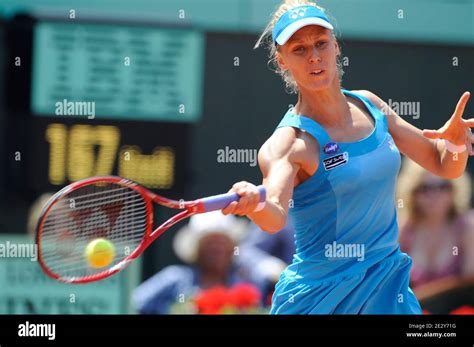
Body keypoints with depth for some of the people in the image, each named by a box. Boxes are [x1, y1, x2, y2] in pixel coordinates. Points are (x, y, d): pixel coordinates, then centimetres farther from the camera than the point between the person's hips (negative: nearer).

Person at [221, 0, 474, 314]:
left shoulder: (369, 105, 2)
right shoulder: (288, 143, -16)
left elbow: (445, 167, 11)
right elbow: (276, 217, -35)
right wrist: (254, 203, -57)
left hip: (387, 288, 4)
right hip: (319, 297, -4)